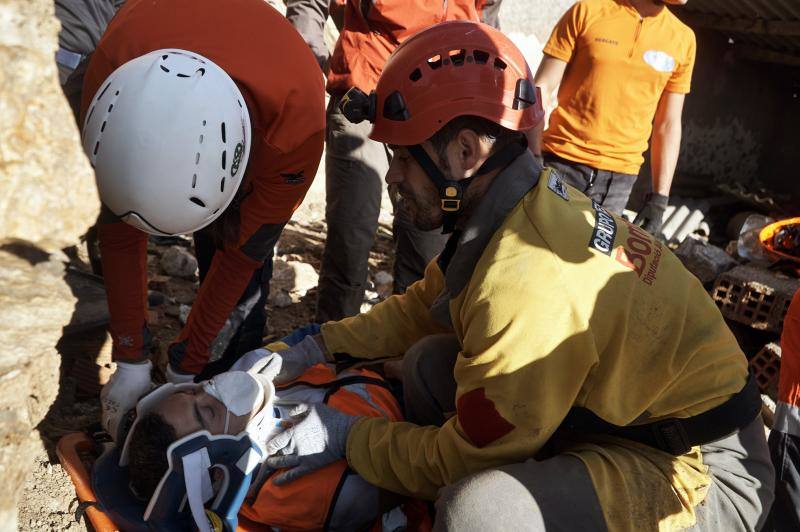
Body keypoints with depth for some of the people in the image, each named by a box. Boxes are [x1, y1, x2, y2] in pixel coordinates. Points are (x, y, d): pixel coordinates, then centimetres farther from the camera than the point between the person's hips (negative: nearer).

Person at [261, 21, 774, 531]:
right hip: (624, 415, 9)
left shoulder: (526, 283, -31)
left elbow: (465, 457, -18)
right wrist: (318, 349, 4)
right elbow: (423, 305, 8)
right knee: (428, 362, 2)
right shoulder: (533, 201, -6)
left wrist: (348, 438, -6)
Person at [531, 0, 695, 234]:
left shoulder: (682, 39, 7)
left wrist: (659, 198, 5)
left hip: (619, 178, 2)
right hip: (560, 164, -2)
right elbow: (541, 89, -3)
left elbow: (668, 125, 10)